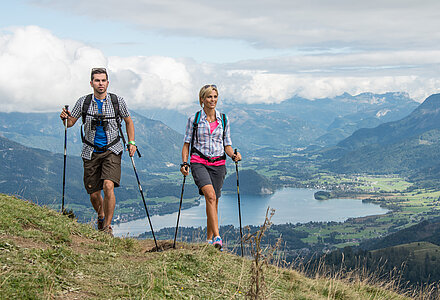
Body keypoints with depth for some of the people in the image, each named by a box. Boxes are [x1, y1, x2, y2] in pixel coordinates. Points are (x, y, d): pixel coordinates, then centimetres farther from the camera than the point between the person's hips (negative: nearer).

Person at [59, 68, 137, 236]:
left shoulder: (117, 101, -2)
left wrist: (131, 142, 2)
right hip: (91, 152, 2)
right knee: (94, 194, 5)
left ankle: (107, 227, -12)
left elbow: (128, 122, 12)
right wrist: (65, 118, -17)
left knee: (108, 186, -23)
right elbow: (70, 123, 6)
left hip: (112, 150, -1)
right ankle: (101, 216, 38)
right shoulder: (83, 102, -1)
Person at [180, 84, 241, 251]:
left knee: (213, 202, 5)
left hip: (218, 163, 3)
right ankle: (217, 236, -31)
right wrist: (184, 163, -5)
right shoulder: (194, 119, 3)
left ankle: (209, 239, 19)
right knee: (210, 195, -25)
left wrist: (233, 155, -8)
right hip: (199, 163, -3)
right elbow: (186, 143, 6)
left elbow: (227, 145, 12)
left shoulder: (223, 120, 9)